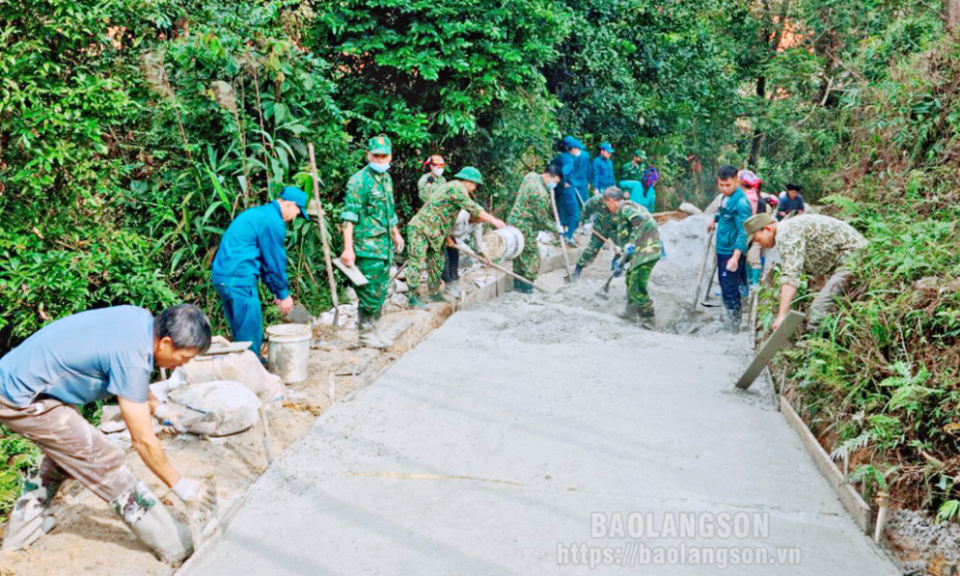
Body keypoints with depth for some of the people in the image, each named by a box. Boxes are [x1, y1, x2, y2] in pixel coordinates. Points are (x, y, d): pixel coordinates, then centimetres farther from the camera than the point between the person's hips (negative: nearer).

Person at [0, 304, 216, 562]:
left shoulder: (140, 318, -2)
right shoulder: (131, 359, -27)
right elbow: (143, 440, -19)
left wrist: (156, 406, 22)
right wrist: (180, 485, -10)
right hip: (21, 402, -10)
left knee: (66, 450, 28)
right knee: (105, 461, -6)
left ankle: (22, 531, 42)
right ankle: (176, 546, 0)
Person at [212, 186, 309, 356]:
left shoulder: (258, 213, 20)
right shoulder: (273, 221, -12)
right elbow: (275, 261, -9)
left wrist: (276, 291, 23)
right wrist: (283, 294, 2)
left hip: (222, 276, 10)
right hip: (239, 280, -10)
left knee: (240, 332, 19)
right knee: (251, 335, -2)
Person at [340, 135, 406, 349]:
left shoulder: (387, 179, 14)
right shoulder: (359, 181, -13)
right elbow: (349, 217, -18)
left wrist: (396, 234, 31)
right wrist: (348, 248, -24)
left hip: (385, 246, 8)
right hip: (367, 247, -8)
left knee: (380, 292, 14)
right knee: (369, 293, -3)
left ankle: (375, 329, 26)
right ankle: (366, 334, 10)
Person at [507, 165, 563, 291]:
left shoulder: (531, 176, 2)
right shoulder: (540, 193, -26)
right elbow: (542, 218, -17)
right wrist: (555, 227, -4)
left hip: (514, 220, 10)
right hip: (524, 227, -10)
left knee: (519, 253, 18)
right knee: (532, 255, 1)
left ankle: (518, 283, 27)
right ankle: (525, 286, 7)